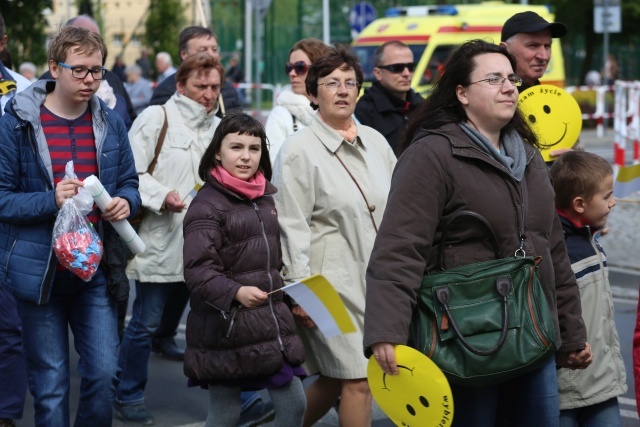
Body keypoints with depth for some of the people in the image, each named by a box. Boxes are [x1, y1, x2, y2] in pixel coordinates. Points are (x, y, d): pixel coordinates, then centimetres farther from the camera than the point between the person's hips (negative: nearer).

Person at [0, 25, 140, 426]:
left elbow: (129, 183, 14)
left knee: (103, 372, 1)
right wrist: (51, 200, -23)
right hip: (39, 270, -3)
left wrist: (125, 202, -10)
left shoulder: (111, 123, 4)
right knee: (50, 383, 5)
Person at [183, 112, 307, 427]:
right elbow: (198, 271, -20)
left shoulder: (264, 198, 12)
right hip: (226, 330, -7)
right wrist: (235, 292, -35)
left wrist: (288, 301, 27)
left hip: (273, 323, 7)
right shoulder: (207, 205, -11)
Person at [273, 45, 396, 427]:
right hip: (330, 282, -6)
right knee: (359, 380, -6)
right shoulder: (299, 149, -8)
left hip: (375, 279, 6)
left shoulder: (375, 141, 9)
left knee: (335, 380, 11)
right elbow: (292, 226, -11)